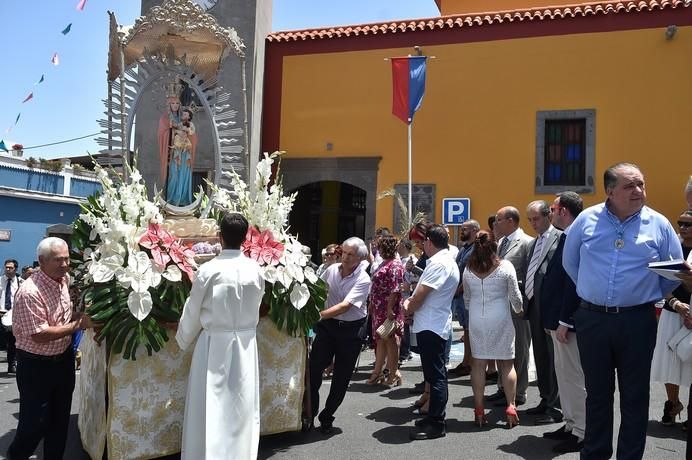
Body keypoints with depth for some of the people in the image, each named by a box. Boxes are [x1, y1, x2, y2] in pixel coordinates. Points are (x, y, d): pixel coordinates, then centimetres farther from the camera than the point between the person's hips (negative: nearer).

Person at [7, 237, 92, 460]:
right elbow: (40, 336, -26)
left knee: (61, 416, 17)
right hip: (36, 365, -7)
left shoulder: (64, 279, 0)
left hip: (64, 358, 7)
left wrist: (78, 314, -2)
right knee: (35, 421, 8)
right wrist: (77, 325, -22)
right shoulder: (30, 292, -26)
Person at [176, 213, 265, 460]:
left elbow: (192, 312, -3)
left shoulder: (208, 270, -14)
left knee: (211, 407, 7)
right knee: (243, 406, 14)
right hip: (246, 343, 3)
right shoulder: (256, 269, -4)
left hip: (214, 344, -3)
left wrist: (183, 340, 14)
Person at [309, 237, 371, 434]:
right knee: (313, 369, -6)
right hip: (327, 325, 3)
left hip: (350, 330, -3)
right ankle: (309, 414, 11)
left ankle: (327, 418, 25)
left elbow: (345, 306, -27)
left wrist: (319, 314, -35)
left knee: (341, 378, 7)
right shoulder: (332, 269, -3)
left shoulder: (363, 280, -17)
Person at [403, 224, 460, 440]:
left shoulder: (439, 263, -19)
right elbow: (421, 291, 19)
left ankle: (436, 424, 2)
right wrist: (410, 301, 1)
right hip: (433, 325, 10)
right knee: (435, 374, 16)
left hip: (431, 326, -10)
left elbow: (420, 295, -20)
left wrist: (409, 307, 0)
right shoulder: (444, 261, 15)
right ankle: (433, 417, 26)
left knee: (436, 375, -4)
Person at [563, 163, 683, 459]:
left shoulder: (658, 224, -1)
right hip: (592, 319, 1)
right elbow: (570, 262, 12)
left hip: (637, 320, -1)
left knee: (635, 397, 8)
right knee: (597, 393, 13)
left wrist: (651, 297, 8)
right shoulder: (587, 220, 0)